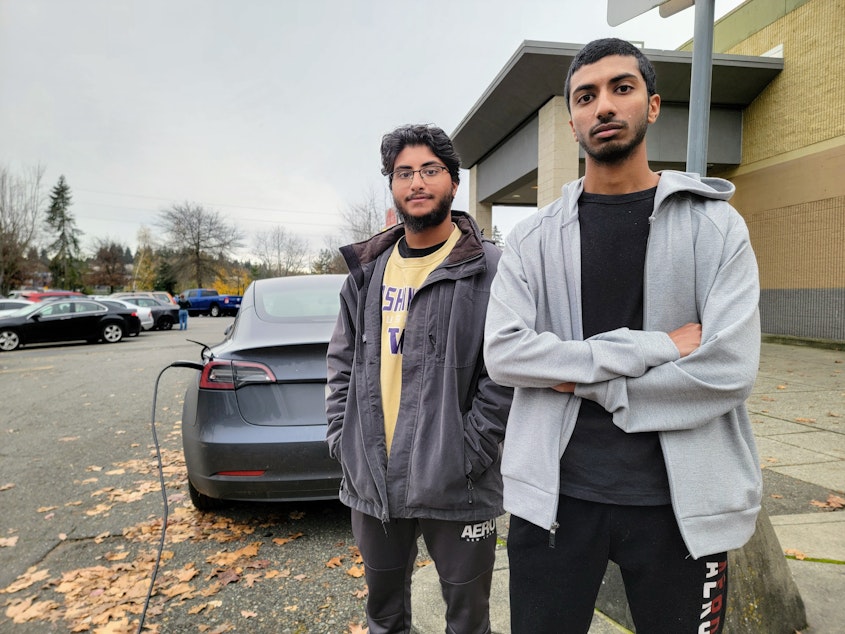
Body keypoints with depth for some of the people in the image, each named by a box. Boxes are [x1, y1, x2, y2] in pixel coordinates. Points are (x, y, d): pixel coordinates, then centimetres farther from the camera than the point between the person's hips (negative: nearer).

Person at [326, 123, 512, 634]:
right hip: (371, 481, 5)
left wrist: (466, 453, -16)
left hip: (456, 489, -4)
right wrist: (341, 438, 3)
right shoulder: (367, 270, 7)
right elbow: (342, 362, 11)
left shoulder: (490, 269, -9)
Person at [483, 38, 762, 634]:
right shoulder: (533, 237, 1)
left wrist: (585, 380, -12)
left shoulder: (716, 225, -2)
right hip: (552, 493, 1)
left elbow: (730, 368, -12)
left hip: (681, 500, 0)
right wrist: (653, 347, -17)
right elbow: (503, 352, -12)